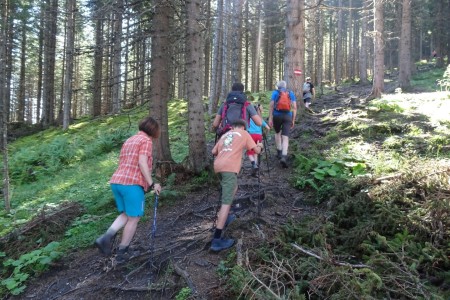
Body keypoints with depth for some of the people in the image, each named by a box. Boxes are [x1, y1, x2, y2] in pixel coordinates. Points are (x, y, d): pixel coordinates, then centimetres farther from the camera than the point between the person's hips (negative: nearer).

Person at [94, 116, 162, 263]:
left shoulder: (129, 140, 22)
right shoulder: (146, 140, -3)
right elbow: (142, 163, -16)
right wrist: (152, 183, -16)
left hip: (116, 181, 8)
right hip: (132, 183, -8)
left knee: (126, 214, 21)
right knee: (133, 218, 7)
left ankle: (106, 237, 1)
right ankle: (122, 252, 14)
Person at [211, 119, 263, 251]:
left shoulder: (225, 135, 29)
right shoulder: (244, 134, 16)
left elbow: (214, 152, 29)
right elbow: (257, 151, 18)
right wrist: (259, 145, 40)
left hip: (218, 166, 7)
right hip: (229, 167, -7)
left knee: (233, 188, 32)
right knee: (226, 202, -12)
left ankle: (223, 216, 35)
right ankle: (217, 239, -20)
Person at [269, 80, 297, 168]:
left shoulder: (275, 93, 7)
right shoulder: (291, 93, 12)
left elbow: (271, 106, -3)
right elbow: (294, 107, 6)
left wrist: (270, 118, -3)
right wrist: (293, 120, 11)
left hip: (277, 115, 0)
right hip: (287, 116, 0)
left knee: (277, 133, 25)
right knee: (285, 137, -4)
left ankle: (279, 152, 26)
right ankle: (284, 156, -20)